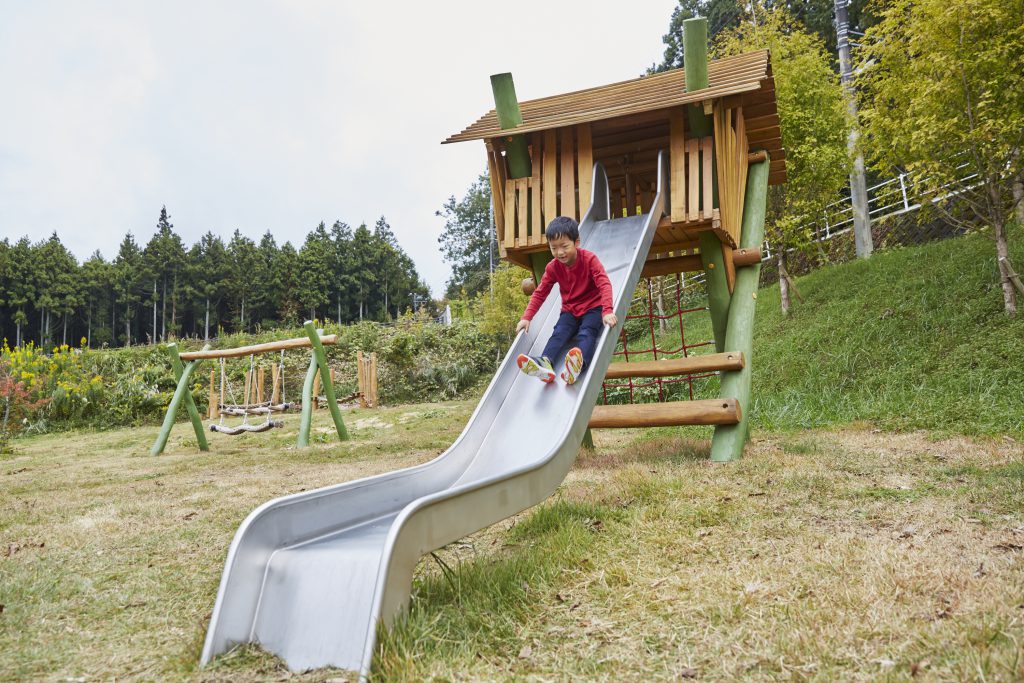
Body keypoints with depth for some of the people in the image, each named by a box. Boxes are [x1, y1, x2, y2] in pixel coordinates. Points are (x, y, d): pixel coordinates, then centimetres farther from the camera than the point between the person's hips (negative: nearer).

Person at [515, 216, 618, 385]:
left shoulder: (589, 259, -15)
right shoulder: (553, 267, -3)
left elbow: (604, 284, -23)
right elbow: (540, 293, 2)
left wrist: (607, 311, -38)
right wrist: (527, 317, -9)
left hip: (592, 307, -4)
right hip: (570, 310, 4)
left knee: (587, 332, -32)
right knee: (559, 332, -24)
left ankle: (579, 363, -62)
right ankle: (544, 363, -50)